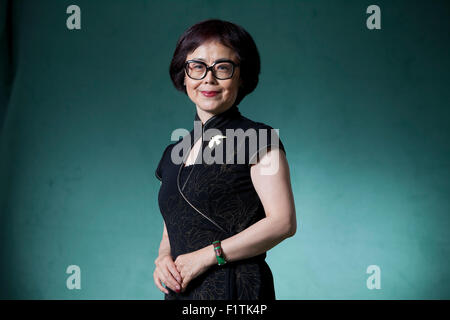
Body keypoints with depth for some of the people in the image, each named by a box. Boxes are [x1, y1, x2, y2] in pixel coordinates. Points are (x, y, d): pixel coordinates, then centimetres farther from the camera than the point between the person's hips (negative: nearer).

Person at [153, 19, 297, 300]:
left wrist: (207, 255, -16)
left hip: (235, 288, -5)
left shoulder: (257, 139, -6)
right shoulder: (174, 153, 12)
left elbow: (283, 222, -14)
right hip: (181, 290, 5)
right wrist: (163, 258, -5)